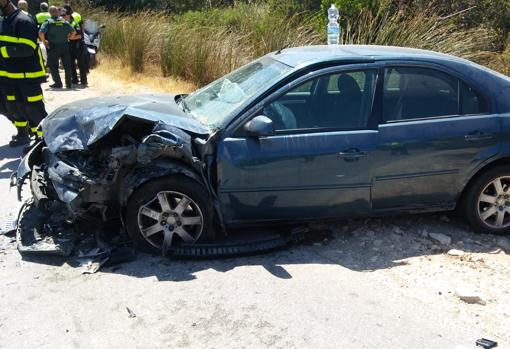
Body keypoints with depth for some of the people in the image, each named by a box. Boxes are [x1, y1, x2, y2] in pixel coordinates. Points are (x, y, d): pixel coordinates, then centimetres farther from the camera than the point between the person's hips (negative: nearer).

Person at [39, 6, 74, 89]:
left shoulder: (48, 22, -5)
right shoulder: (64, 22, 4)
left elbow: (41, 33, -17)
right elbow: (73, 31, 3)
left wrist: (44, 41, -3)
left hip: (53, 47, -3)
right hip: (65, 46, 3)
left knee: (53, 66, 8)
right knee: (67, 65, 10)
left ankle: (58, 83, 5)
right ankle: (68, 84, 12)